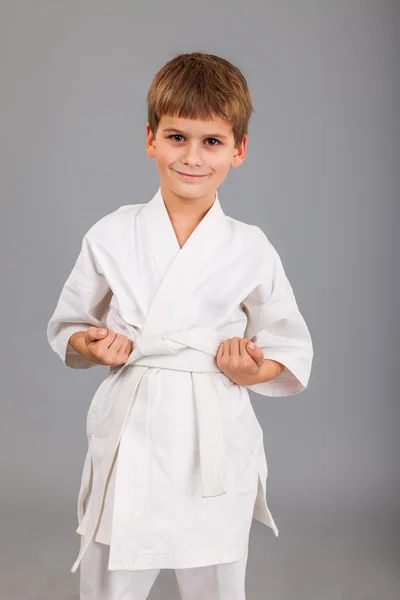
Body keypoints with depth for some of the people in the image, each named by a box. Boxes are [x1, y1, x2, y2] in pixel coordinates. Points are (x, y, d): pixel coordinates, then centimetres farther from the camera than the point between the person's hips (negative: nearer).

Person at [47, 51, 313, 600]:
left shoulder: (251, 251, -1)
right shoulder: (111, 237, 0)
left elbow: (294, 352, 8)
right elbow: (66, 327, 11)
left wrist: (253, 369, -11)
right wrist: (92, 346, -9)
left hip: (216, 448, 0)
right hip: (128, 444, 0)